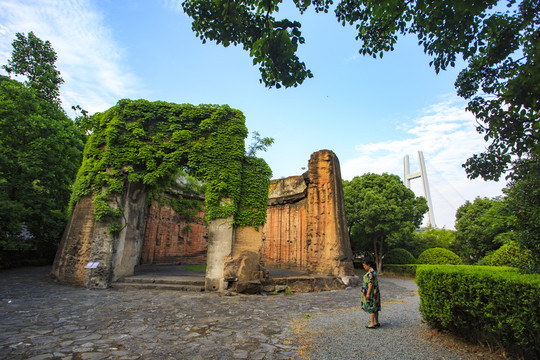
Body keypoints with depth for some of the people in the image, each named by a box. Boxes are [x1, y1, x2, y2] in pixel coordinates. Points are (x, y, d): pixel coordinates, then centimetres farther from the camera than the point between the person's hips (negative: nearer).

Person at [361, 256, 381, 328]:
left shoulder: (371, 273, -22)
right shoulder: (372, 271, 9)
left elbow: (371, 284, -23)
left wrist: (368, 294, -20)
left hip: (370, 293, -10)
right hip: (374, 292, 10)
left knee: (371, 307, -2)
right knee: (375, 308, 15)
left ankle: (372, 324, 4)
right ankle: (376, 322, 22)